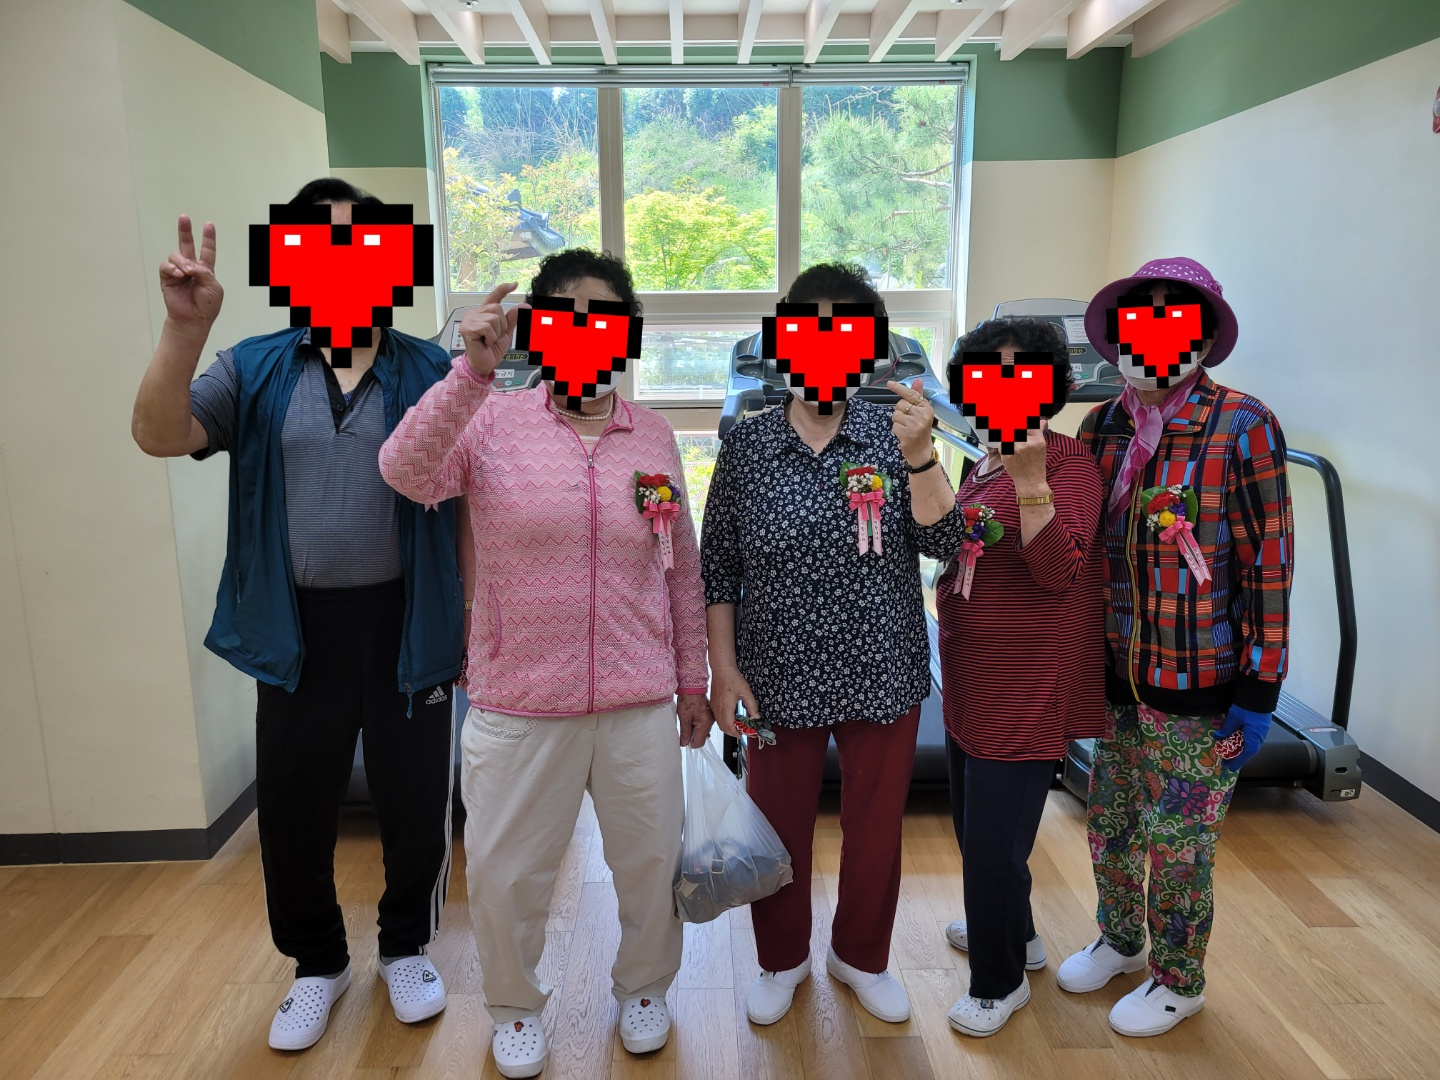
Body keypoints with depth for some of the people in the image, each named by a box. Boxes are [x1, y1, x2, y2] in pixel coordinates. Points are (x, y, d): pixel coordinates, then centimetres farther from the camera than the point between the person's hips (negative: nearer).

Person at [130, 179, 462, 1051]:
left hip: (406, 622, -1)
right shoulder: (256, 370, 2)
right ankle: (318, 962, 40)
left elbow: (466, 505, -1)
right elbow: (160, 436, -12)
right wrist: (186, 328, -26)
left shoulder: (430, 372, -3)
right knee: (293, 808, 15)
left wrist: (473, 626, -3)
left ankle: (407, 947, 40)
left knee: (416, 802, 13)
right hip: (296, 629, 2)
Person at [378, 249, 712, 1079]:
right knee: (506, 873, 14)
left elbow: (683, 569, 8)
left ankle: (644, 986, 47)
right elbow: (407, 473, -23)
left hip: (639, 703, 2)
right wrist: (473, 370, -31)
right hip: (520, 705, -2)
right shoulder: (493, 421, -5)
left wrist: (693, 680, 11)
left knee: (652, 860, 17)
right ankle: (516, 1005, 44)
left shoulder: (654, 436, 3)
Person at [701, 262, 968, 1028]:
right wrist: (724, 669, -5)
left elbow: (945, 541, -11)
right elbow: (718, 570, -1)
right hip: (781, 678, -1)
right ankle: (782, 960, 41)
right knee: (780, 829, 15)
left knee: (876, 829, 17)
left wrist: (918, 455, -24)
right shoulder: (746, 445, -4)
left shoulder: (891, 435, -3)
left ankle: (861, 957, 43)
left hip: (883, 676, 1)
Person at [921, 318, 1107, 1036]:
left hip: (1029, 687, -9)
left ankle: (1000, 981, 27)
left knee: (993, 840, 2)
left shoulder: (1069, 462, -14)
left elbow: (1060, 571, -27)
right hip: (971, 679, 9)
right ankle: (1015, 934, 49)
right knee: (973, 823, 23)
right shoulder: (983, 463, 11)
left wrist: (1030, 478, -34)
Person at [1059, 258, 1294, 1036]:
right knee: (1109, 825, 19)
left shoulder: (1243, 428, -11)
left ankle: (1178, 980, 34)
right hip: (1116, 677, 5)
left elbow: (1268, 566, -10)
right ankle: (1120, 941, 45)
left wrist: (1258, 690, -11)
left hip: (1199, 685, -5)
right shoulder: (1102, 428, 3)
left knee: (1177, 842, 10)